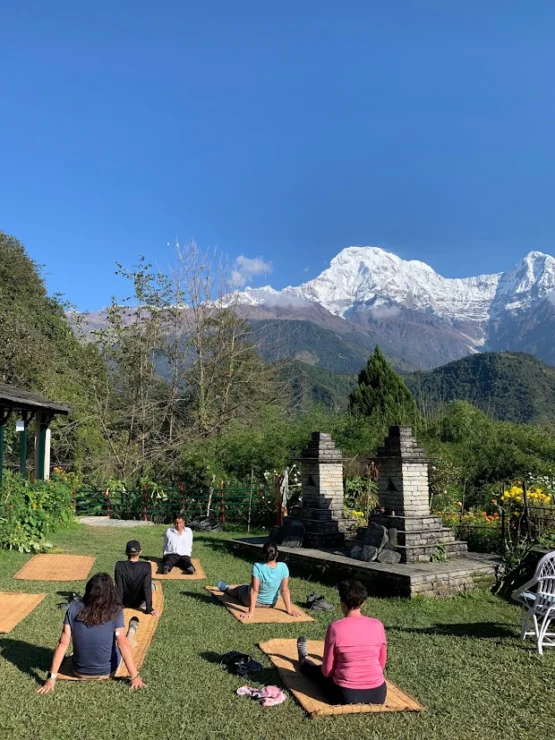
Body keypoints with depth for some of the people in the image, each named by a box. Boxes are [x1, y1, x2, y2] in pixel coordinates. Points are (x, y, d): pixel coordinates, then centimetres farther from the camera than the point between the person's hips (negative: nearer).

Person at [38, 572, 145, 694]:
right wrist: (134, 676, -17)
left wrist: (52, 677, -8)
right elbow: (123, 643, -22)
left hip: (80, 672, 2)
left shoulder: (73, 609, -14)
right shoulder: (115, 611, -20)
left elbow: (63, 643, -14)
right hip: (108, 672, -2)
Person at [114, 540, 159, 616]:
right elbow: (147, 588, -23)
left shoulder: (119, 565, -22)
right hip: (140, 604, -1)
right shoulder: (146, 566, -24)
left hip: (125, 603, 1)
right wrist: (149, 609, -17)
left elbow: (118, 588, -18)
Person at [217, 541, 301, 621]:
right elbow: (285, 590, -19)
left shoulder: (257, 567, -31)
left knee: (239, 589, 32)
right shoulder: (283, 567, -23)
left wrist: (251, 612, -24)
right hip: (272, 603, 2)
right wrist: (289, 610, -11)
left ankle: (226, 589, 62)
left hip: (253, 601, -2)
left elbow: (254, 590, -28)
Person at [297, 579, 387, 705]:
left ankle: (304, 661, 60)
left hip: (346, 696, -3)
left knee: (320, 672, 29)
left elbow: (327, 670, -7)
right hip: (378, 695, 3)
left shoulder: (335, 628, -15)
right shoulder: (377, 625, -6)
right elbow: (382, 663, 7)